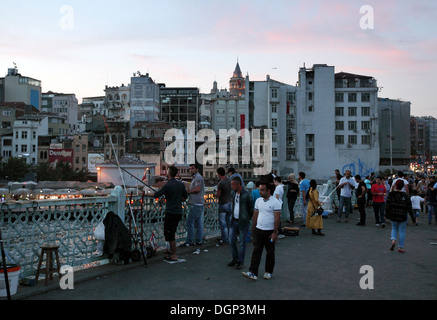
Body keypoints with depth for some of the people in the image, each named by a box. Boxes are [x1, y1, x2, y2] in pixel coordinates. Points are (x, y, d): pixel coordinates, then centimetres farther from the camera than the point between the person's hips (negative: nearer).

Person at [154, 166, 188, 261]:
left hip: (170, 213, -7)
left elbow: (156, 195, -8)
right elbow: (185, 197, 18)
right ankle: (172, 251, 30)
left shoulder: (167, 185, -14)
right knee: (172, 232, 21)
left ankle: (174, 256, 3)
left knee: (169, 234, 0)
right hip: (179, 212, 7)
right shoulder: (181, 184, 6)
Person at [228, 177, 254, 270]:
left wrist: (247, 219, -1)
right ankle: (235, 259, 27)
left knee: (241, 243, 3)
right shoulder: (233, 193, 7)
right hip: (234, 221, 7)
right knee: (232, 240, 10)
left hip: (243, 222, -7)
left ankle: (240, 262, 14)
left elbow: (251, 209, -6)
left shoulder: (246, 194, -14)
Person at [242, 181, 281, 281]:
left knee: (270, 253, 9)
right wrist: (253, 229, 13)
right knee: (256, 251, -3)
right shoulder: (258, 201, 8)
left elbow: (277, 218, -12)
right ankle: (253, 273, -6)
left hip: (270, 231, -4)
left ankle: (268, 272, 22)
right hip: (258, 230, 4)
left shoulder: (275, 202, -10)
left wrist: (275, 232, -15)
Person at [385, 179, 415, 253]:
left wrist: (387, 214, 8)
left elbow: (387, 206, -3)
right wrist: (412, 216, 6)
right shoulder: (406, 195, -7)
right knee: (402, 231, 9)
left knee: (394, 228, 21)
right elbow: (409, 207, -4)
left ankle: (393, 240, -5)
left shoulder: (391, 194, -6)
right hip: (403, 216, -1)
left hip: (393, 216, 1)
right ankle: (401, 247, 12)